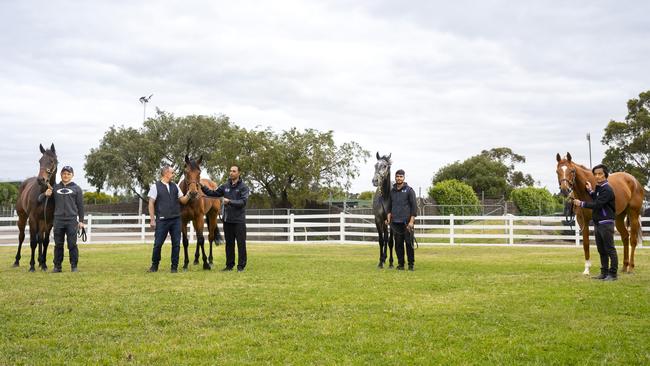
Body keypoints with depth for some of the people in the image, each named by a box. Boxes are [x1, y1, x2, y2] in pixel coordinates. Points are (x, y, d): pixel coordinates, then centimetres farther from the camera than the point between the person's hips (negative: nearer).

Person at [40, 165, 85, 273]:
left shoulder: (76, 188, 4)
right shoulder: (55, 188, 8)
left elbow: (80, 206, 4)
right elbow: (40, 199, 9)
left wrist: (81, 221, 0)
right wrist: (45, 194, -13)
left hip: (72, 220, -2)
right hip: (58, 220, 2)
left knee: (72, 244, -1)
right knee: (58, 245, 7)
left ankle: (74, 266, 5)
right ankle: (57, 266, 14)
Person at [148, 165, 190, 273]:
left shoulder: (175, 186, 11)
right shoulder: (155, 186, -2)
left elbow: (183, 201, 13)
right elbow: (151, 203, -3)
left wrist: (189, 194, -7)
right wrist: (152, 219, -9)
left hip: (176, 220, 4)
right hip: (162, 220, -4)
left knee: (176, 244, 3)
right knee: (158, 244, 2)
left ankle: (174, 267, 12)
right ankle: (154, 265, 19)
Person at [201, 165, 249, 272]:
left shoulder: (243, 187, -7)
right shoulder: (225, 186, 8)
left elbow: (243, 202, -18)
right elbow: (214, 193, 13)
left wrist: (230, 201, -28)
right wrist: (202, 187, 3)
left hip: (239, 220, -5)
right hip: (227, 220, 5)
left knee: (241, 243, 0)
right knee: (229, 243, 12)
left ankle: (241, 266, 6)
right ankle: (229, 265, 20)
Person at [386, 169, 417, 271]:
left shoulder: (409, 190, -2)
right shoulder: (392, 191, 11)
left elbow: (414, 206, -5)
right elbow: (389, 206, 16)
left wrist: (411, 221, -12)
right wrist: (389, 217, 1)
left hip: (407, 222, -4)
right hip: (395, 222, 4)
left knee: (409, 243, -1)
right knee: (398, 244, 6)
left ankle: (411, 264, 7)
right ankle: (400, 264, 13)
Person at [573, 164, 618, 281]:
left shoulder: (607, 190, -16)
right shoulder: (598, 188, 12)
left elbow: (598, 205, -23)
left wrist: (582, 204, -18)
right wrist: (590, 191, 13)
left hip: (606, 223, -10)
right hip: (597, 223, 10)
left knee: (610, 249, -4)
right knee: (601, 250, 13)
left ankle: (613, 273, 0)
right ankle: (604, 272, 20)